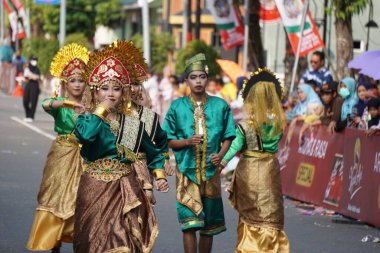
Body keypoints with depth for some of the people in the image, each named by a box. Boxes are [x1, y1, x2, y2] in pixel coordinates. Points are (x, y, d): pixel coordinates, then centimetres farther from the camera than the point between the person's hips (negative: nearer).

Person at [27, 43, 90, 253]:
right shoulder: (60, 105, -5)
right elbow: (46, 104, -29)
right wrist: (68, 103, -44)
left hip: (83, 159, 2)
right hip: (62, 157, -2)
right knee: (57, 199, 0)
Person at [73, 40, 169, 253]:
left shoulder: (134, 125, 9)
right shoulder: (87, 120, 0)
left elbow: (153, 153, 23)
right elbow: (84, 134, -26)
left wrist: (160, 175, 9)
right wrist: (101, 109, -13)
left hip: (126, 191, 2)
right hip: (96, 188, -2)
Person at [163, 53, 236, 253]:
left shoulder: (220, 106, 3)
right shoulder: (177, 107, 1)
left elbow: (227, 137, 8)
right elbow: (169, 141, 4)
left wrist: (221, 154, -12)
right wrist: (188, 141, -16)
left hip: (211, 170, 2)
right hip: (187, 170, -2)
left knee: (208, 225, 9)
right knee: (190, 223, -10)